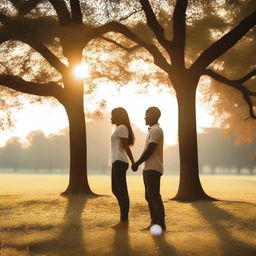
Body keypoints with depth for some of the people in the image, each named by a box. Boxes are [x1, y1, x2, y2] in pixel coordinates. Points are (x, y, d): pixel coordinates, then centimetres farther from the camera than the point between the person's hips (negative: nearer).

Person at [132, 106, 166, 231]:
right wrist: (137, 163, 16)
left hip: (153, 169, -10)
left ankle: (161, 224, -9)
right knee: (149, 196, 11)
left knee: (154, 196, -10)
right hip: (149, 168, 10)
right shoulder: (152, 130, 21)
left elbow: (150, 150, -18)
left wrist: (137, 163, -11)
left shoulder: (156, 130, -12)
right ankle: (154, 223, 15)